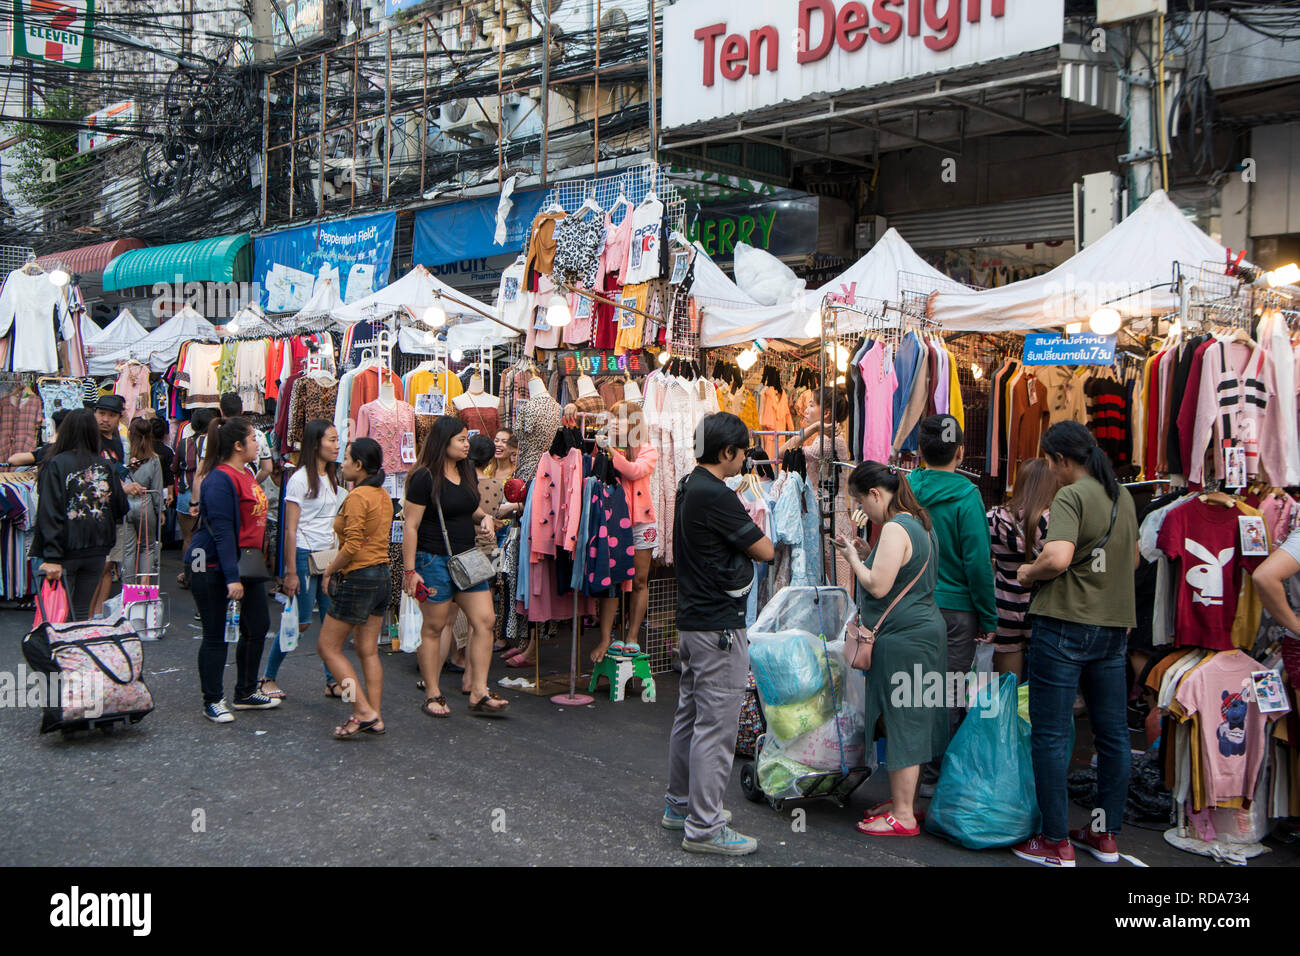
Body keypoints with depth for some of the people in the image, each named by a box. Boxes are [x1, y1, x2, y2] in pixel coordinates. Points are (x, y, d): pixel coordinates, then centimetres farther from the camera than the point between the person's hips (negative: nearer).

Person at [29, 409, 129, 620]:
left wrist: (52, 557, -16)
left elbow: (50, 513, -14)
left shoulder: (55, 464, -9)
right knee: (82, 612, 12)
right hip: (97, 551, 3)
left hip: (66, 550, -3)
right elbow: (121, 508, 8)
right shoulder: (106, 467, 2)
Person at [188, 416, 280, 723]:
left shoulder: (246, 474, 11)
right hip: (214, 568, -9)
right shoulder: (220, 479, -18)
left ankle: (246, 693, 26)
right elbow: (222, 532, -22)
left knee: (258, 627, 13)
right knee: (216, 636, 1)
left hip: (246, 563, 9)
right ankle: (213, 702, 14)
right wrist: (232, 578, -25)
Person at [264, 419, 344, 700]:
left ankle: (332, 681, 12)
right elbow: (290, 530, -12)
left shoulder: (332, 479, 12)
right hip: (305, 555, -7)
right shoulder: (300, 479, -10)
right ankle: (268, 677, 14)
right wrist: (291, 572, -15)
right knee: (300, 622, -2)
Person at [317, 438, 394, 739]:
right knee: (368, 650, 12)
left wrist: (329, 571, -7)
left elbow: (352, 546, -22)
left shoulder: (357, 497, -16)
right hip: (382, 575, 9)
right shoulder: (383, 496, 11)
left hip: (358, 578, -9)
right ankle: (374, 717, 13)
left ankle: (365, 711, -3)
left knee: (328, 647, 2)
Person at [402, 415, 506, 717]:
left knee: (485, 620, 0)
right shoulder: (425, 477, -11)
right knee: (434, 627, 3)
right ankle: (432, 695, 17)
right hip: (434, 561, -7)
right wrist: (409, 570, -14)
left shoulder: (468, 472, 10)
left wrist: (485, 518, 1)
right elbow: (411, 525, -12)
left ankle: (478, 693, 6)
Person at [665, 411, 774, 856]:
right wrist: (752, 528, 5)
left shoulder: (688, 487, 10)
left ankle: (680, 804, 31)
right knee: (716, 725, -3)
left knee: (690, 714, 19)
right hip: (719, 625, -10)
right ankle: (704, 827, 3)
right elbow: (765, 550, -14)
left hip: (692, 618, 10)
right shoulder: (717, 497, -20)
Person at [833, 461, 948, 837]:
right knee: (912, 719, 16)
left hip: (903, 637, -10)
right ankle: (903, 799, 27)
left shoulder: (896, 528, -18)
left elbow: (877, 586, -22)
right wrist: (866, 551, 13)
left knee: (902, 722, -3)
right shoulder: (919, 522, 14)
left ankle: (903, 816, 5)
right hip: (926, 627, 10)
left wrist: (852, 557, -7)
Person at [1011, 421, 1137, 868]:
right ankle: (1106, 834, 24)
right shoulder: (1123, 496, 11)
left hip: (1064, 625, -8)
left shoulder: (1071, 497, -14)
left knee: (1051, 734, 0)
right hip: (1114, 627, 8)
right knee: (1112, 732, 14)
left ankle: (1056, 843, 5)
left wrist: (1029, 573, -9)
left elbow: (1057, 558, -28)